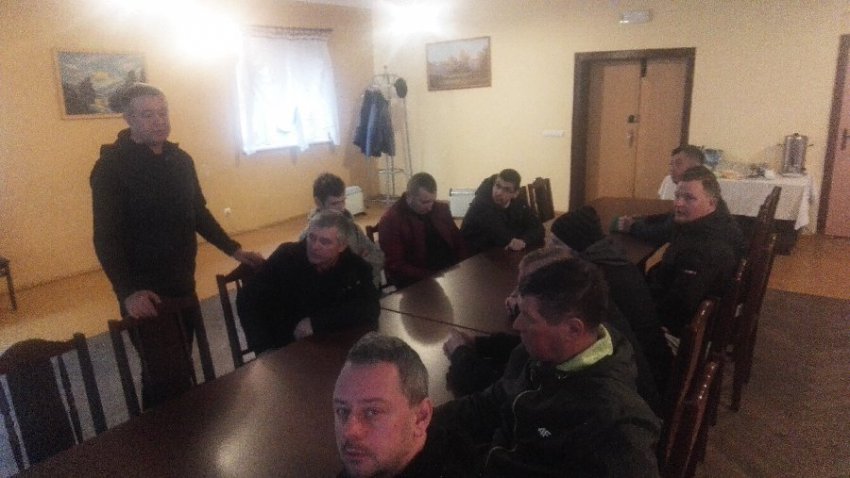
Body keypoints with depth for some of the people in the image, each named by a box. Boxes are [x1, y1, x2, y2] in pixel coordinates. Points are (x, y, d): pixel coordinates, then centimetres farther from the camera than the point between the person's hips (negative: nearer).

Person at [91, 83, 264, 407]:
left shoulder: (180, 159, 7)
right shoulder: (111, 166, -12)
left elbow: (198, 214, 17)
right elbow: (106, 238, -17)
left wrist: (233, 249, 11)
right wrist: (128, 291, -28)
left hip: (183, 283, 6)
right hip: (144, 291, -6)